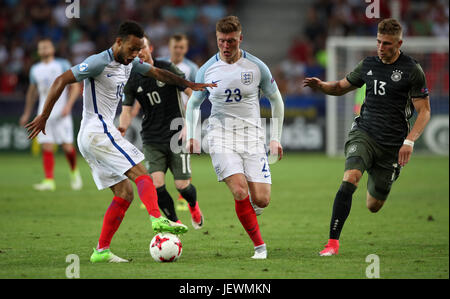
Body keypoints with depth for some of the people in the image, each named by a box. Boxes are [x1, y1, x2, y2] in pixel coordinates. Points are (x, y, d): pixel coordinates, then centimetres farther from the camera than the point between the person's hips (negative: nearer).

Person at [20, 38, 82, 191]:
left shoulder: (63, 65, 1)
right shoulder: (35, 69, 14)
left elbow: (75, 86, -1)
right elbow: (32, 92, 27)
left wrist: (68, 105, -15)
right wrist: (27, 113, 28)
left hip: (61, 113, -3)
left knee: (67, 147, -6)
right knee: (46, 148, -8)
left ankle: (74, 172, 21)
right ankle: (49, 181, -11)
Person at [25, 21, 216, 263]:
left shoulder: (129, 62, 15)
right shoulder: (100, 62, -12)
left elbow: (157, 73, 29)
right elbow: (61, 81, -14)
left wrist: (189, 84, 24)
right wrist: (44, 116, -15)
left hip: (90, 140, 10)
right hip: (98, 131, -10)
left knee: (124, 193, 5)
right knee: (140, 174, -18)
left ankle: (101, 250, 1)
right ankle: (157, 218, -38)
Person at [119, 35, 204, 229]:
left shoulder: (167, 69, -7)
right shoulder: (132, 80, 2)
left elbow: (193, 94, -6)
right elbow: (127, 110, 4)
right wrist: (123, 127, -19)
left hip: (176, 136, -2)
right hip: (152, 139, 2)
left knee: (182, 186, -4)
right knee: (156, 184, -15)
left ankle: (193, 205, 32)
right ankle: (174, 223, 5)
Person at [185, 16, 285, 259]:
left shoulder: (257, 67, 0)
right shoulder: (207, 70, 1)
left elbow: (276, 100, 12)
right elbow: (193, 103, 17)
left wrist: (276, 138, 8)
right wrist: (191, 136, 7)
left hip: (252, 136, 1)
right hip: (221, 137, -1)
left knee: (261, 200, -10)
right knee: (240, 192, -21)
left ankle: (251, 206, 29)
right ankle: (259, 246, -7)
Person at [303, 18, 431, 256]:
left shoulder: (412, 71, -6)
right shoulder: (368, 65, 7)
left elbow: (424, 111, -4)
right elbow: (342, 87, 21)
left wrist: (409, 141, -16)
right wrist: (321, 85, -1)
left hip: (392, 145, -2)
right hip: (364, 133, 2)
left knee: (374, 206, 7)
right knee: (350, 179, -27)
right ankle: (333, 241, -25)